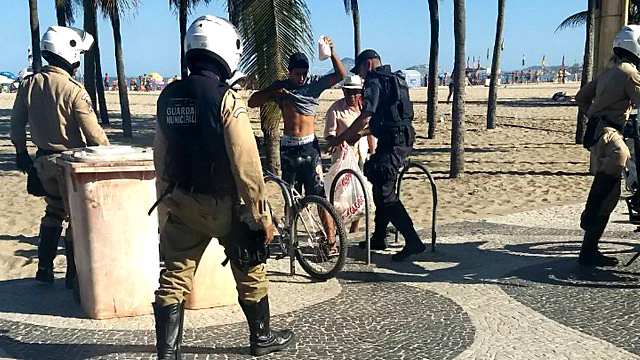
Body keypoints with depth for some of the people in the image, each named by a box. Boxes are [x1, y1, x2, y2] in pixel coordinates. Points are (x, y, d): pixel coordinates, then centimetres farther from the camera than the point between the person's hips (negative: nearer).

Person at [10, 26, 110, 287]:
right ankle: (73, 274, 12)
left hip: (43, 159, 6)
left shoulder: (29, 84, 1)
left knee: (54, 211, 21)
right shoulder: (73, 90, -18)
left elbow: (16, 123, 9)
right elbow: (93, 133, -17)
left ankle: (44, 268, 26)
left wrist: (21, 153, 21)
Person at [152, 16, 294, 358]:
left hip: (182, 204, 5)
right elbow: (246, 165, -20)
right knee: (250, 272, 15)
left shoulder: (168, 97, 2)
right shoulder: (225, 98, -18)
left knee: (175, 276, 9)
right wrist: (261, 215, -13)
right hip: (223, 204, -5)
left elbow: (160, 157, 11)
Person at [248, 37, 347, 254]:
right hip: (288, 147, 2)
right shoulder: (281, 87, 8)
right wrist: (272, 93, -10)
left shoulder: (315, 85, 4)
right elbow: (252, 102, 5)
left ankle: (331, 240, -3)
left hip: (310, 146, -2)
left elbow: (341, 75, -6)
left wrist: (332, 53, -19)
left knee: (319, 195, -6)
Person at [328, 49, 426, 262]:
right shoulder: (396, 80, 21)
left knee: (385, 193, -8)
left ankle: (412, 240, -10)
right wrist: (358, 135, 26)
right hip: (404, 140, 10)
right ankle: (379, 238, 27)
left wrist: (341, 138, -9)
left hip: (391, 143, -10)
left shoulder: (374, 82, -9)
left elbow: (365, 119, -19)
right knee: (381, 187, 18)